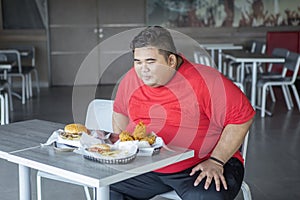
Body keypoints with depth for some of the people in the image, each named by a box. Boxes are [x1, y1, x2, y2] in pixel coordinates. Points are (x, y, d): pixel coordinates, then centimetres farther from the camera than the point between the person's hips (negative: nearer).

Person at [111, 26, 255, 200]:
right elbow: (120, 112, 21)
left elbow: (242, 117, -14)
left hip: (198, 168, -5)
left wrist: (216, 161, -16)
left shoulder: (206, 81, -16)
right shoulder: (132, 78, 2)